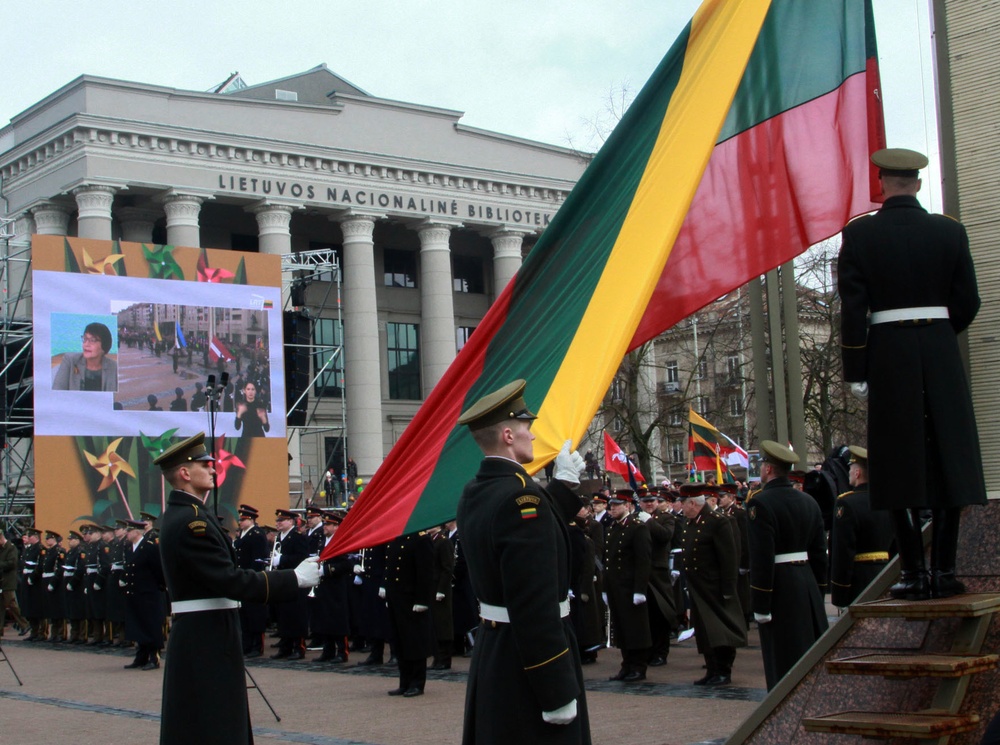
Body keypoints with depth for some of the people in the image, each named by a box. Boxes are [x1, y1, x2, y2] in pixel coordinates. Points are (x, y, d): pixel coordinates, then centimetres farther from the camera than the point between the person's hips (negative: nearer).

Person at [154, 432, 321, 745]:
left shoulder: (178, 515, 14)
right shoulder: (191, 520, -19)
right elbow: (230, 581, -24)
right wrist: (294, 578, -20)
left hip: (197, 639, 11)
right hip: (207, 640, -11)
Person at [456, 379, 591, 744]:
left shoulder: (474, 494, 7)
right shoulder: (520, 495, -22)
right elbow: (536, 606, -26)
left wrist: (564, 483, 24)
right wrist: (559, 692, -24)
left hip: (491, 646, 10)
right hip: (529, 659, -10)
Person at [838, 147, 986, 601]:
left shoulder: (860, 234, -3)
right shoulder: (949, 231, 2)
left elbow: (852, 308, -6)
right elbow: (968, 302, 4)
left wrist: (855, 371, -2)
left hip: (889, 353, -1)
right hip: (940, 353, 2)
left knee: (901, 462, 2)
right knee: (948, 459, 6)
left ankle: (915, 574, 1)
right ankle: (944, 570, 5)